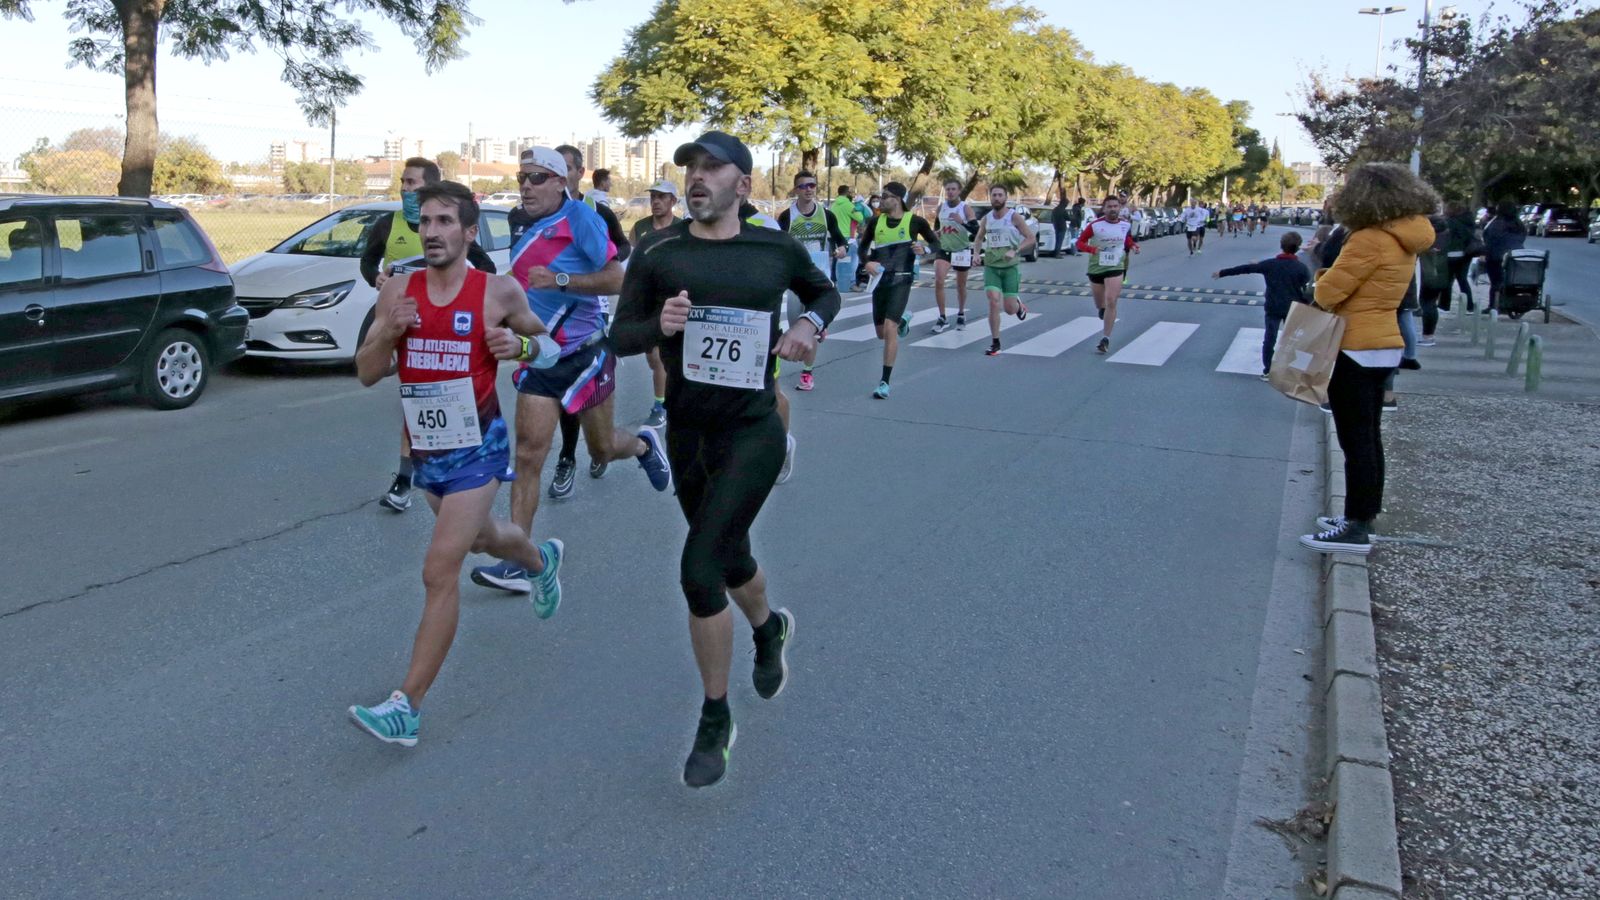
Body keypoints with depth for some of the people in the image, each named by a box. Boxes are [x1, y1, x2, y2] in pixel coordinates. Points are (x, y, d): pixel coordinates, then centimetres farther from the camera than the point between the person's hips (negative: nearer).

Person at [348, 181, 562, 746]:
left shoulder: (499, 292, -9)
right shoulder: (397, 291, 0)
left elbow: (549, 346, 6)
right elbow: (366, 374, 0)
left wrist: (521, 345, -16)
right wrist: (389, 331, -19)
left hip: (476, 451, -5)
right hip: (424, 450, 6)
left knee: (440, 570, -12)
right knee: (482, 537, 27)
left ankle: (407, 707, -7)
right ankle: (543, 559, 61)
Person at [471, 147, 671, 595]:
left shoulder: (579, 217, -13)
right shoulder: (522, 224, 7)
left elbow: (616, 278, -19)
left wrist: (559, 280, -28)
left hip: (585, 353, -4)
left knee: (602, 449, 13)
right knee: (528, 455, -6)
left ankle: (645, 444, 50)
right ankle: (518, 562, -3)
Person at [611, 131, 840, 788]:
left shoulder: (776, 250, 0)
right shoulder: (657, 252, -1)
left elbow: (825, 292, 19)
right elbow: (621, 336, 2)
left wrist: (810, 324, -3)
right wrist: (658, 324, -19)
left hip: (753, 431, -3)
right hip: (687, 432, 3)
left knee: (699, 567, -15)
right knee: (729, 559, 20)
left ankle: (715, 722, 5)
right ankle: (769, 629, 56)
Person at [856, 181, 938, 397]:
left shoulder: (915, 221, -5)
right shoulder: (875, 221, 5)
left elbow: (937, 244, 5)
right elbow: (863, 247, 14)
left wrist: (924, 249, -17)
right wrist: (867, 262, -7)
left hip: (901, 281, -5)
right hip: (880, 279, 5)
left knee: (889, 328, -17)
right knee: (881, 333, 14)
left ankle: (885, 382, -8)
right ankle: (903, 320, 50)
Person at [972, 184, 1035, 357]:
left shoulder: (1014, 216, -7)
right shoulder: (986, 219, 5)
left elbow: (1032, 238, -7)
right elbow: (979, 238, 23)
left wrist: (1015, 251, -20)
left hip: (1010, 267, -2)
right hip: (991, 266, 2)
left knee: (1010, 309, -2)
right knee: (994, 302, -15)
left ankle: (1018, 304, 38)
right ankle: (995, 343, -4)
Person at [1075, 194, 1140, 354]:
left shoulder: (1126, 225, 0)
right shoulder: (1095, 225, -10)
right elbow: (1080, 242, -5)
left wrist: (1133, 246, -3)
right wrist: (1092, 248, -24)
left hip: (1116, 268, 0)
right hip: (1096, 268, 0)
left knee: (1111, 302, -16)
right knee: (1100, 305, 16)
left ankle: (1106, 339, -11)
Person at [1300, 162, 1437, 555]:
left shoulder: (1370, 240, -19)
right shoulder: (1404, 240, 9)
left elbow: (1328, 291, -19)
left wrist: (1323, 279, 1)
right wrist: (1333, 279, -1)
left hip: (1356, 350, -9)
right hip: (1383, 346, 9)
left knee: (1356, 441, -5)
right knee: (1368, 438, 16)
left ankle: (1356, 529, -2)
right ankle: (1362, 518, 25)